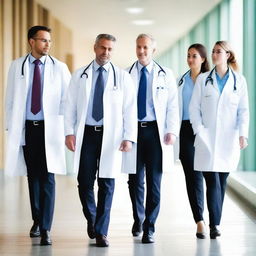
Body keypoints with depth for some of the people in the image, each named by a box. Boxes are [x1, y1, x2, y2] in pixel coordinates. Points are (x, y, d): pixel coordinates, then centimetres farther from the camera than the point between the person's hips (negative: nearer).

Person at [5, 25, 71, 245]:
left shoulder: (59, 68, 1)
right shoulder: (17, 66, 5)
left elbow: (67, 100, 2)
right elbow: (10, 99, 8)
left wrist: (67, 129, -4)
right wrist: (10, 127, 4)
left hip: (50, 128, -2)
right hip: (25, 128, 2)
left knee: (47, 177, -8)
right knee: (32, 176, 11)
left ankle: (45, 229, -8)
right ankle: (37, 221, 25)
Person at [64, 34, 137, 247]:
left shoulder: (123, 77, 5)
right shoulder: (80, 75, 9)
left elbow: (130, 109, 1)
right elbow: (70, 105, 7)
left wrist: (129, 137, -8)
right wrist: (69, 132, -4)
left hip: (110, 136, -1)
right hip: (86, 134, 1)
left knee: (107, 184, -1)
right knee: (84, 181, 1)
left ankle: (101, 231, 6)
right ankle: (91, 219, 28)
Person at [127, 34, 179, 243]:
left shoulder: (165, 74, 7)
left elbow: (173, 105, 3)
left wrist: (172, 131, -8)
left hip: (156, 131, -1)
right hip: (133, 130, 1)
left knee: (154, 183, 0)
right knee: (135, 180, 5)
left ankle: (149, 228, 8)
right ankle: (138, 219, 28)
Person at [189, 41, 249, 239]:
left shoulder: (239, 80, 7)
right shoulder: (203, 79, 7)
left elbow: (244, 110, 5)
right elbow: (194, 108, 5)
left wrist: (243, 134, -6)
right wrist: (199, 131, -6)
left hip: (228, 140, 1)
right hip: (207, 139, -1)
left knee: (222, 182, 5)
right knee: (212, 181, -9)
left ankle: (215, 223, 14)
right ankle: (215, 225, -11)